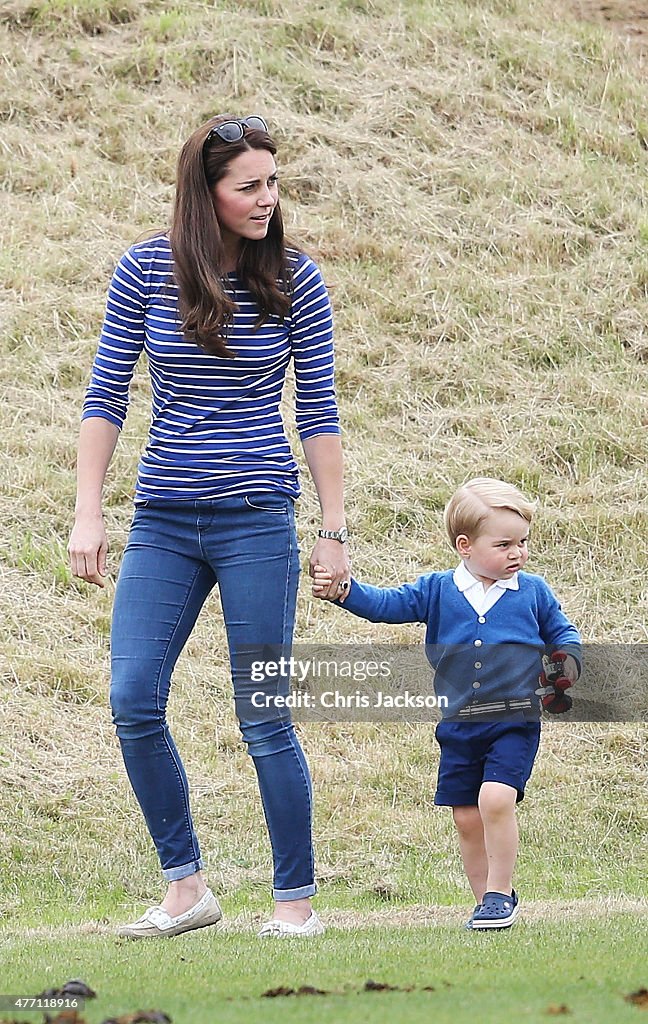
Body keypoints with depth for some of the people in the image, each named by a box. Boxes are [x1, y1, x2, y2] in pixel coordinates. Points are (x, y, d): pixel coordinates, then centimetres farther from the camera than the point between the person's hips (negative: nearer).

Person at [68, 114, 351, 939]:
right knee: (133, 704, -7)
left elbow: (318, 412, 3)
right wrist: (88, 514, -1)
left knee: (264, 717, -2)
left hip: (256, 517, -2)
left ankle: (296, 900, 8)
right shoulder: (145, 272, 0)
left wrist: (333, 529, 1)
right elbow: (105, 397, 4)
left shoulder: (295, 281, -2)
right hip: (163, 521, 2)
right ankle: (186, 887, 7)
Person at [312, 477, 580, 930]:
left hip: (514, 724, -3)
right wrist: (343, 590, -18)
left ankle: (499, 892, -7)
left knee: (496, 798, -21)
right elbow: (385, 604, -2)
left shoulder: (533, 593, 3)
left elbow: (563, 633, 14)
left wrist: (568, 660, -7)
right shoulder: (437, 591, 3)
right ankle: (488, 901, 20)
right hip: (458, 727, 3)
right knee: (467, 818, 5)